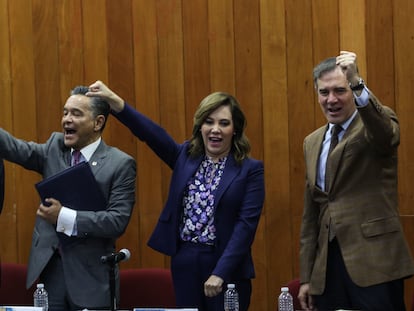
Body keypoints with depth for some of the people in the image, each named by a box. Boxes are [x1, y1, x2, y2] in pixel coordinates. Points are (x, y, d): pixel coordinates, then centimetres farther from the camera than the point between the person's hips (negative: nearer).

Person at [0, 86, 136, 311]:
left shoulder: (120, 164, -6)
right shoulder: (55, 148, 9)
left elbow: (118, 221, -15)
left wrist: (64, 217, -21)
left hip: (90, 276, -4)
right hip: (49, 269, 4)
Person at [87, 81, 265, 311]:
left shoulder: (250, 170, -4)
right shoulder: (185, 156, 8)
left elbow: (246, 224, -10)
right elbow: (152, 133, -6)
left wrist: (220, 273, -18)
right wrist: (115, 102, -22)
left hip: (226, 267, -4)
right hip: (184, 263, 4)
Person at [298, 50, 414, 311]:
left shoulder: (376, 125, -1)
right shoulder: (312, 143, 16)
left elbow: (386, 133, -27)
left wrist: (356, 82, -40)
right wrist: (306, 277, 16)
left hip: (374, 266, -5)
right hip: (328, 266, 5)